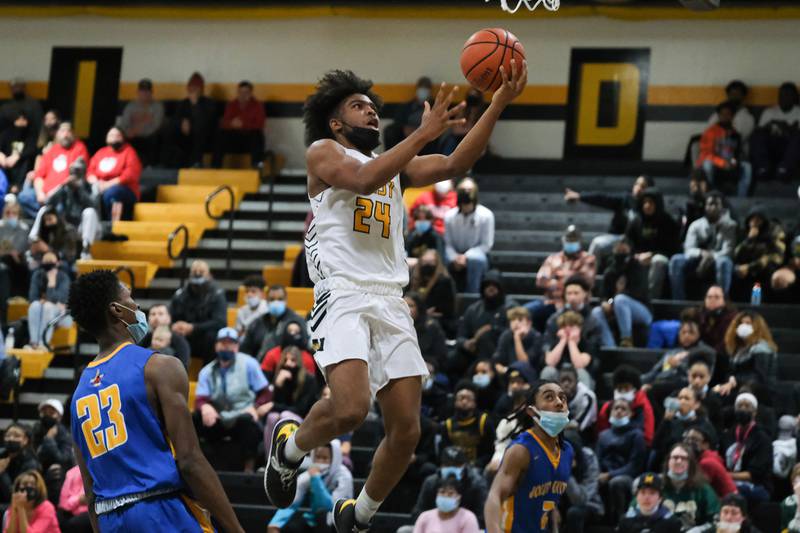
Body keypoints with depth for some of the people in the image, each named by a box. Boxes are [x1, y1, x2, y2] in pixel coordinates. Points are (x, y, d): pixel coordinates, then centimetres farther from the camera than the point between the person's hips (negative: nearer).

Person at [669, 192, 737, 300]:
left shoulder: (729, 226, -1)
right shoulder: (696, 225, 7)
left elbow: (728, 251, -12)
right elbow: (688, 249, -4)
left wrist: (711, 257, -29)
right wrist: (702, 253, -26)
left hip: (717, 262, -2)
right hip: (698, 260, 2)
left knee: (724, 262, -38)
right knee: (676, 260, -26)